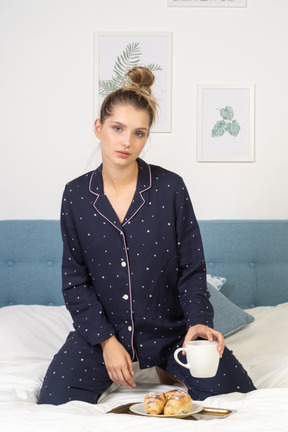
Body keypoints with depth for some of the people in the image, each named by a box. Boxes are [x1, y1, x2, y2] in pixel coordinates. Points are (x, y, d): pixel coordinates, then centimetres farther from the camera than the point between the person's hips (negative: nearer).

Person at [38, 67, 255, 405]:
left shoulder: (171, 187, -7)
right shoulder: (76, 195, -3)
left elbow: (191, 269, -4)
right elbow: (75, 279, 0)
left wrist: (198, 321, -21)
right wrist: (107, 340, -10)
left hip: (169, 327, 0)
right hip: (101, 328, 1)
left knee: (235, 393, -14)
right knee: (55, 401, -18)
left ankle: (169, 369, 13)